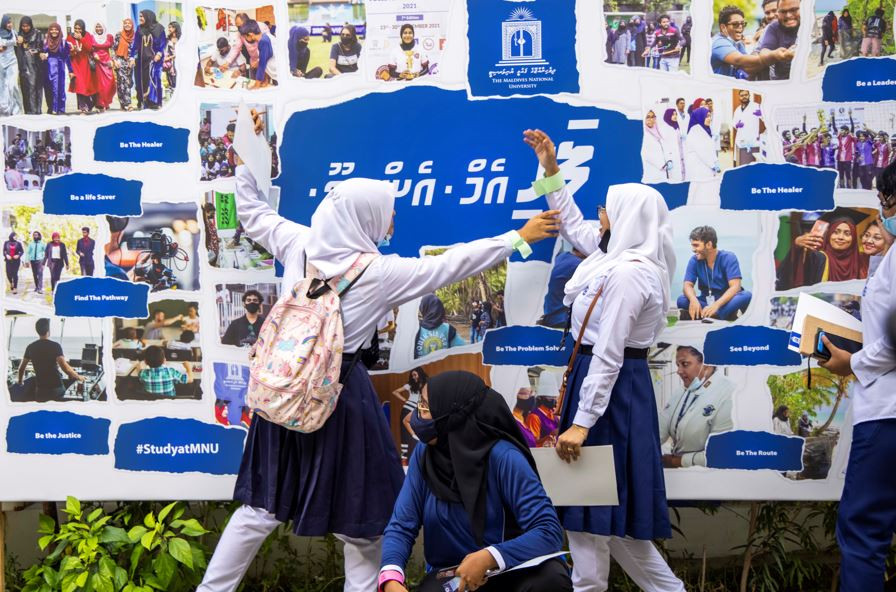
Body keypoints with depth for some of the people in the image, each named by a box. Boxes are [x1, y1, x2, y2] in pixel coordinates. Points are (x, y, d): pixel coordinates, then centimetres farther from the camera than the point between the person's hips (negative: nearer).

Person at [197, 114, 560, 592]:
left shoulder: (298, 244, -2)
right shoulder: (382, 272, -13)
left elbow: (252, 213, 15)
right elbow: (453, 264, -8)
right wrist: (520, 237, 0)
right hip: (340, 392, -5)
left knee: (263, 504, 16)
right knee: (358, 514, 10)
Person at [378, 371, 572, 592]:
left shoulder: (502, 457, -20)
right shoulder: (424, 454, -6)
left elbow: (549, 531, -23)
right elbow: (401, 526, -6)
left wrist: (490, 557, -37)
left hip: (508, 571, -2)